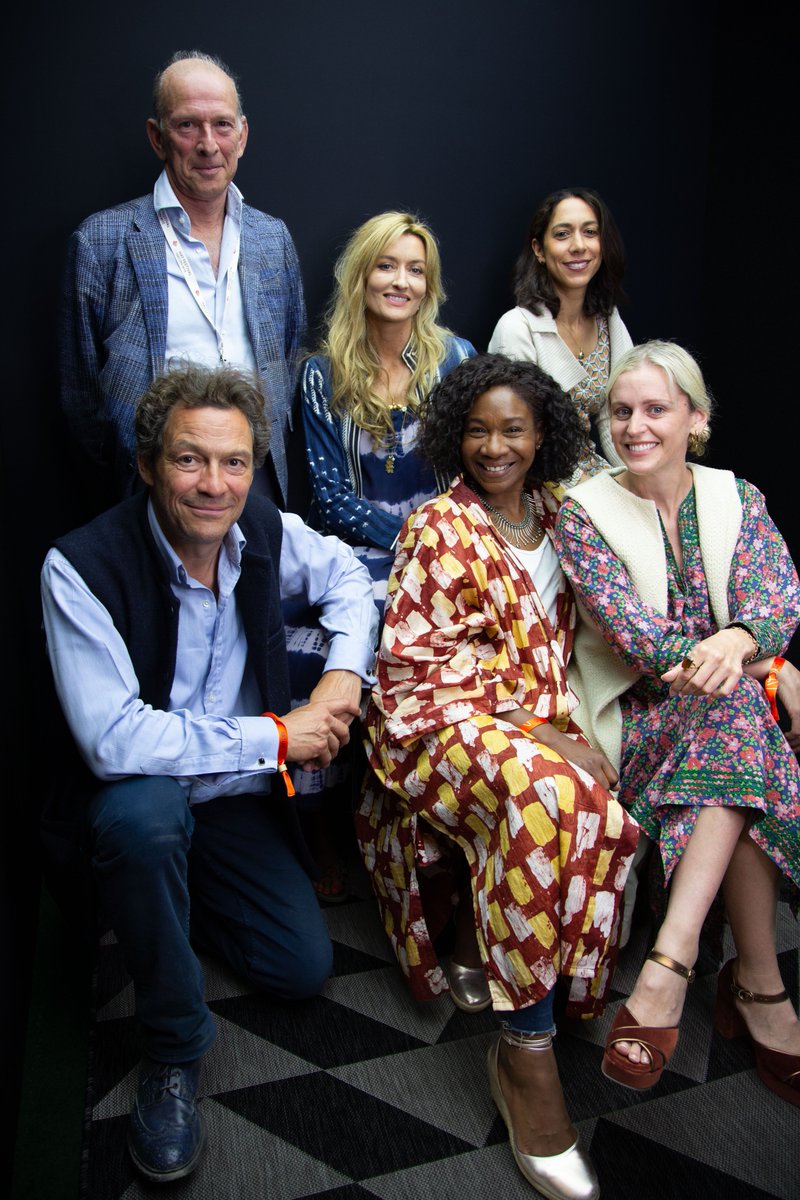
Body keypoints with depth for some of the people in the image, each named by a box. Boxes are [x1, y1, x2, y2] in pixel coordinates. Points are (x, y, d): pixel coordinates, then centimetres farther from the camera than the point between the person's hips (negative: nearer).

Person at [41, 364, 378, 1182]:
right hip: (137, 792, -4)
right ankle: (173, 1051, -13)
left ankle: (180, 895, 29)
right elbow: (112, 739, -32)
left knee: (303, 969, -2)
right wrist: (275, 736, -26)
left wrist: (345, 670, -8)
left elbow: (345, 573, 10)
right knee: (142, 812, -39)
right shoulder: (82, 566, -26)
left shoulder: (264, 530, -11)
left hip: (239, 795, 5)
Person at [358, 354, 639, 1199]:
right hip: (442, 719, -5)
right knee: (543, 796, -33)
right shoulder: (438, 528, -3)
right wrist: (526, 727, -15)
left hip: (535, 719, 6)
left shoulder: (553, 514, 13)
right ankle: (525, 1050, -21)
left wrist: (558, 725, 2)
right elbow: (413, 659, -9)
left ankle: (473, 951, -4)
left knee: (591, 802, -25)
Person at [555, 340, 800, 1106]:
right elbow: (630, 631, -12)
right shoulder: (584, 511, 0)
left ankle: (670, 960, -31)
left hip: (727, 701, 3)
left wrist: (737, 641, -29)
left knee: (732, 697, -31)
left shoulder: (737, 499, 11)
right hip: (637, 710, -3)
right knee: (737, 703, -32)